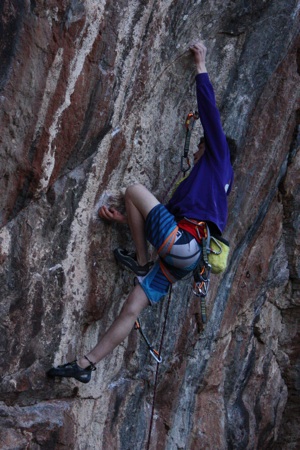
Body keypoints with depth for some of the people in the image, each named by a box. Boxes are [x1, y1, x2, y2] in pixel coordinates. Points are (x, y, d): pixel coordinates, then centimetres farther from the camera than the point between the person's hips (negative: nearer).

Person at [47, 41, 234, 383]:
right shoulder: (201, 181, 34)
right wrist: (127, 219, 19)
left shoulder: (219, 159, 13)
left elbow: (210, 110, 7)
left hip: (183, 243, -9)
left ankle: (141, 262, 0)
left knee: (135, 190, -4)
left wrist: (201, 66, 16)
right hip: (181, 258, 9)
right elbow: (167, 217, 27)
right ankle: (86, 365, 5)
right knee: (131, 309, 4)